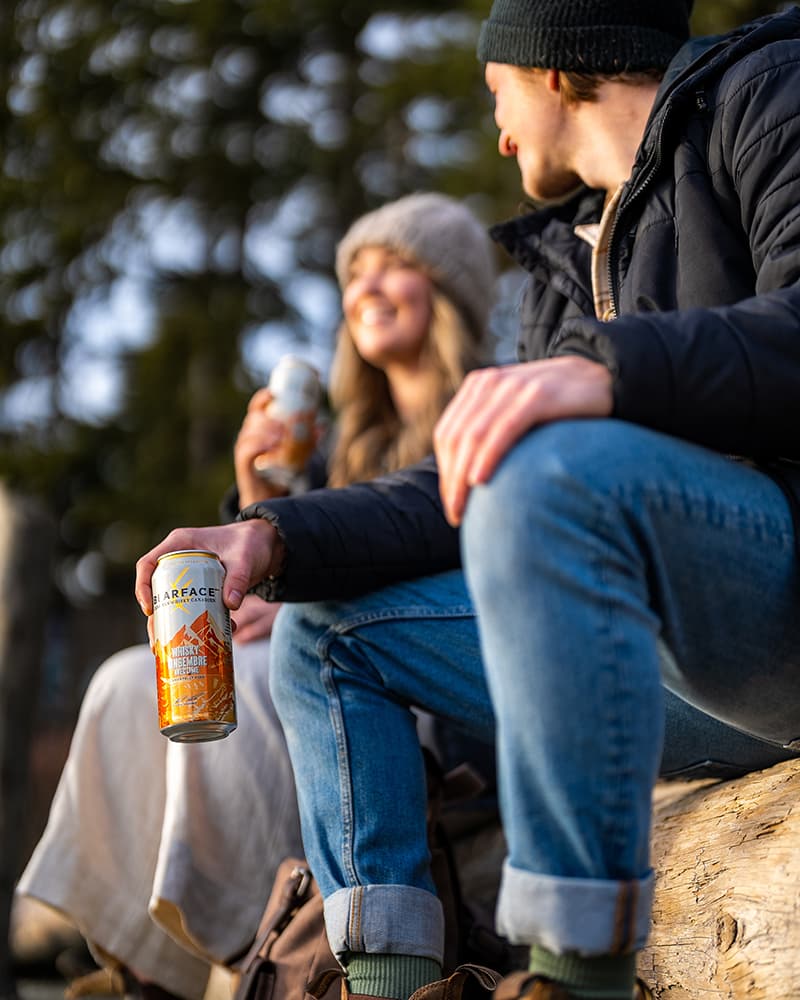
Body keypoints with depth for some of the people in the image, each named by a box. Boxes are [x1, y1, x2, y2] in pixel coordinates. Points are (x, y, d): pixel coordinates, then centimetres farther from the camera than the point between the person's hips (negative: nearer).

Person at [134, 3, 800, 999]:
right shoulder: (567, 262, 24)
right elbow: (469, 497, 16)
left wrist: (613, 369, -34)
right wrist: (275, 538, 3)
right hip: (674, 665, 9)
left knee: (555, 467, -35)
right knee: (325, 631, 12)